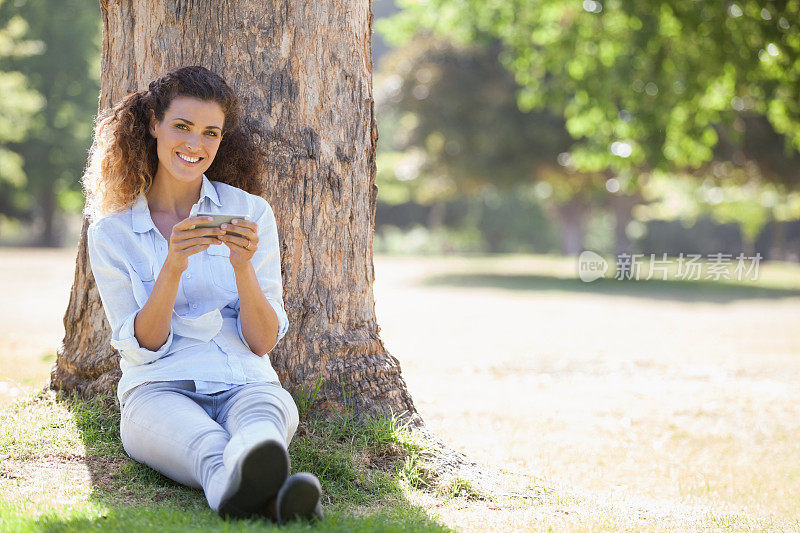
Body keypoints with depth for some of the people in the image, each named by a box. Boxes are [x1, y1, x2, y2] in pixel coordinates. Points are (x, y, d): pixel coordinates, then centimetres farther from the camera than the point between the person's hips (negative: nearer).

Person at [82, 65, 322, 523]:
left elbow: (263, 343, 4)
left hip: (246, 384, 2)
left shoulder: (251, 213, 9)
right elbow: (142, 347, 0)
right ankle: (240, 487, -71)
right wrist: (173, 268, -17)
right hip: (160, 390, -1)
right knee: (203, 442, -39)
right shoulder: (111, 233, 8)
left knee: (262, 416, -37)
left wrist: (242, 267, -15)